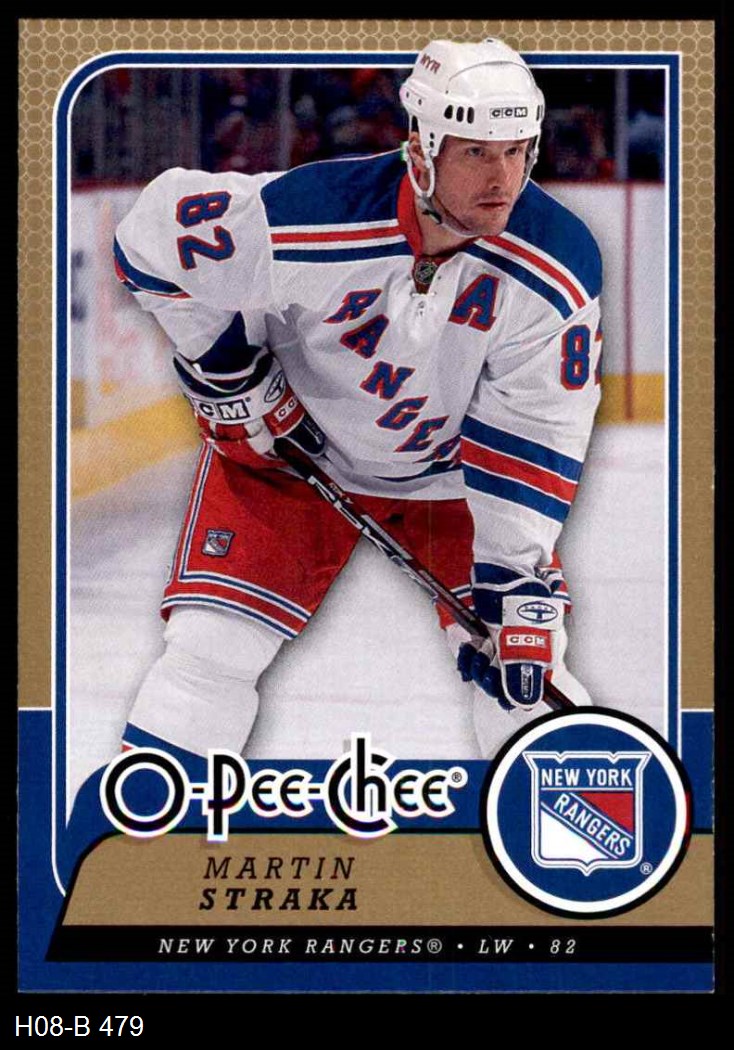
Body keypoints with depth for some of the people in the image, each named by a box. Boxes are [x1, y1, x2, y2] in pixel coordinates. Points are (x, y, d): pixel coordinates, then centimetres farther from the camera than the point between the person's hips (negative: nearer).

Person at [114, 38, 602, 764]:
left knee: (521, 661, -5)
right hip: (288, 436, -2)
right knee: (212, 643, -10)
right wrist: (228, 376, -12)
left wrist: (518, 578, -22)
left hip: (453, 466, 2)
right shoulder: (305, 219, -32)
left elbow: (533, 431, -18)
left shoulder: (558, 265, -23)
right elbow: (153, 237, -18)